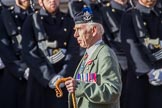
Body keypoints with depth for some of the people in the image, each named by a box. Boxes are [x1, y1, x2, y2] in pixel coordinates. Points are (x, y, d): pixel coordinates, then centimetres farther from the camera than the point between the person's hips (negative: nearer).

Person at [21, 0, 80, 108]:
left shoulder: (69, 21, 11)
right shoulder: (31, 21, 4)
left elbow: (74, 51, 1)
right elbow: (30, 52, -6)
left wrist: (63, 76, -15)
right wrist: (49, 77, -16)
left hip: (65, 81, 1)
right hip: (39, 80, -1)